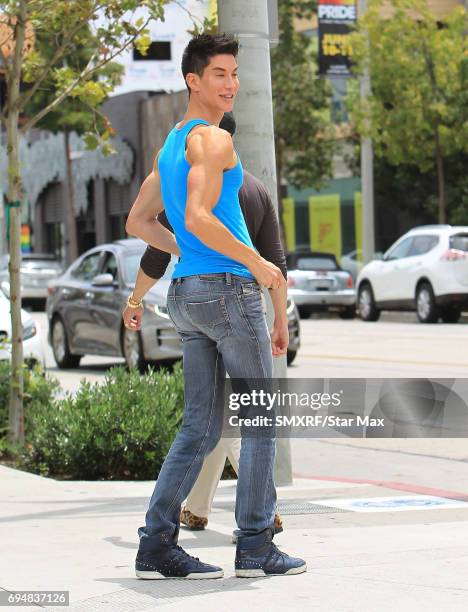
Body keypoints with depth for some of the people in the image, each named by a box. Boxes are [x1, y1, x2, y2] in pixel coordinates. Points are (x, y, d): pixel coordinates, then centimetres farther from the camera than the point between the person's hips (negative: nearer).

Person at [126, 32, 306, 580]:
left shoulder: (170, 144, 19)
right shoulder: (213, 139, -10)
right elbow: (198, 218, -22)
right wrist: (256, 264, -12)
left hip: (185, 291, 9)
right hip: (228, 289, -9)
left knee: (201, 427, 8)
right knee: (261, 419, 0)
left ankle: (156, 545, 3)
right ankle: (255, 547, 2)